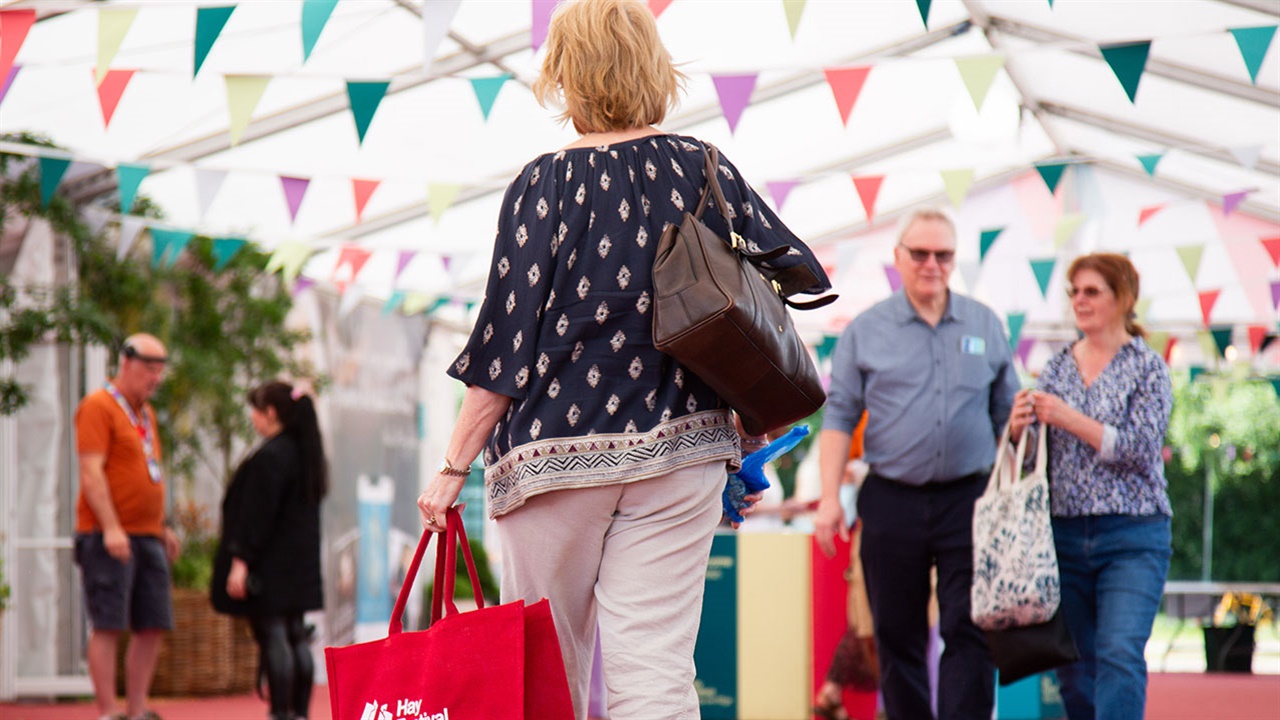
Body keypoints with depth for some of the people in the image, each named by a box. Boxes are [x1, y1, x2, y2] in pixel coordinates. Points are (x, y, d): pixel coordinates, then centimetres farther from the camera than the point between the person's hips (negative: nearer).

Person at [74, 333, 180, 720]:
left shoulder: (145, 413, 20)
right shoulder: (99, 406, -7)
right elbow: (91, 473, -15)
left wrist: (163, 528, 22)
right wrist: (111, 528, -22)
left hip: (147, 537, 8)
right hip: (107, 538, -8)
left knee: (152, 627, 5)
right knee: (108, 626, -7)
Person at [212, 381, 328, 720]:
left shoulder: (269, 457, -16)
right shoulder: (306, 454, 12)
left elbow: (257, 515, -19)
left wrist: (241, 562, -17)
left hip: (270, 566, -9)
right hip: (300, 566, 9)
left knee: (272, 636, -8)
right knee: (296, 637, 10)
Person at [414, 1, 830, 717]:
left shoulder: (547, 184, -7)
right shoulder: (705, 170, 3)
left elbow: (505, 344, -8)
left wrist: (453, 468, -2)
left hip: (554, 453, -2)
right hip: (680, 448, 2)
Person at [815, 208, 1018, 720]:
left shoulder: (986, 326, 10)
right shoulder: (866, 331, 5)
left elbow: (1007, 415, 15)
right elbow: (839, 417, 4)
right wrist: (829, 498, -5)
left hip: (967, 499, 0)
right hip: (892, 500, 0)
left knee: (968, 631, -8)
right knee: (897, 637, 5)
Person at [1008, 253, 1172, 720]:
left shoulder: (1147, 368, -1)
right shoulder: (1057, 368, 12)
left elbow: (1140, 448, -12)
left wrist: (1070, 419, -17)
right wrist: (1020, 428, -10)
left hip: (1132, 537, -5)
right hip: (1065, 535, 5)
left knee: (1119, 656, -18)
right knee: (1074, 668, 6)